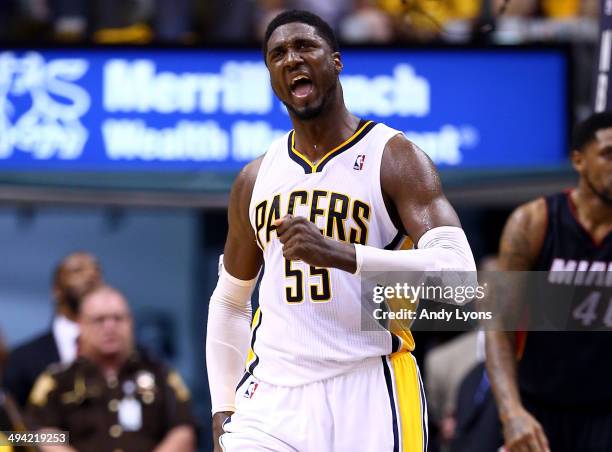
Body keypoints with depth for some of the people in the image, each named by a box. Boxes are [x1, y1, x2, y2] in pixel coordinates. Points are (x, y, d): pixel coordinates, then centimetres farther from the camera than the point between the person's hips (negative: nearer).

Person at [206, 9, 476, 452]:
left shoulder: (395, 158, -3)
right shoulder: (255, 179, 14)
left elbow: (458, 274, -18)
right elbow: (229, 302, 26)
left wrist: (339, 254, -28)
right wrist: (223, 408, 15)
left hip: (368, 396, -4)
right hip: (272, 397, 4)